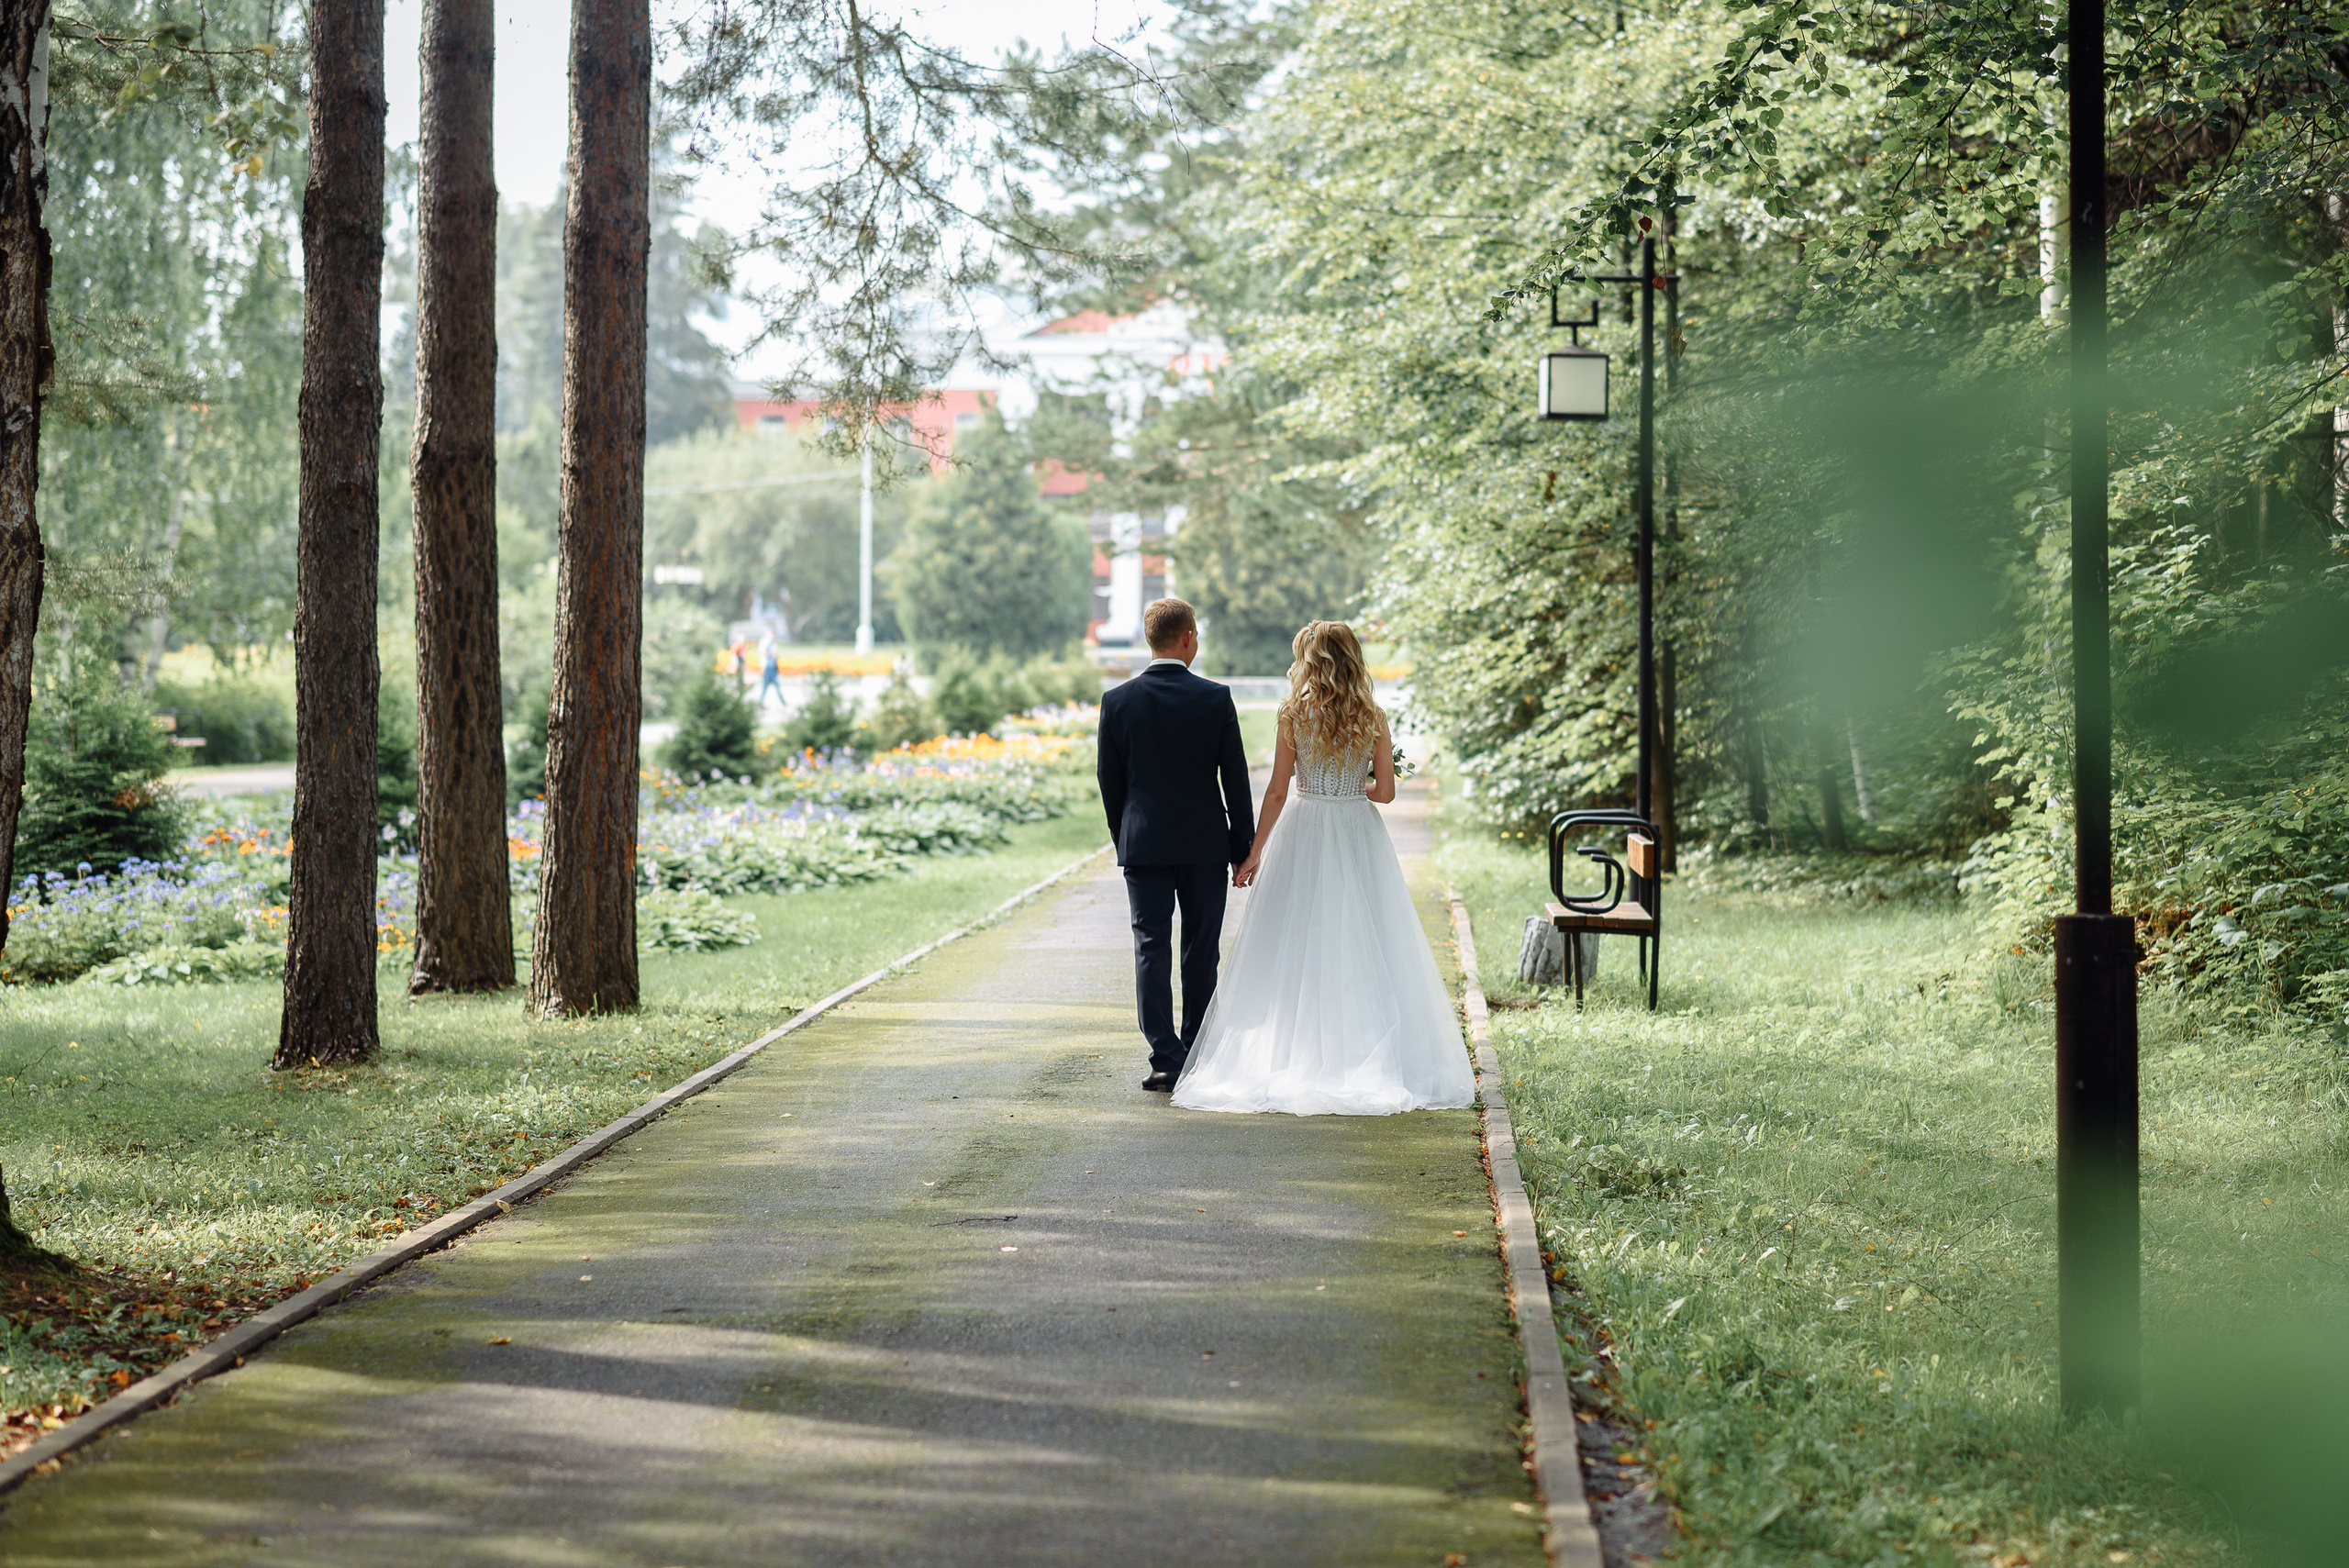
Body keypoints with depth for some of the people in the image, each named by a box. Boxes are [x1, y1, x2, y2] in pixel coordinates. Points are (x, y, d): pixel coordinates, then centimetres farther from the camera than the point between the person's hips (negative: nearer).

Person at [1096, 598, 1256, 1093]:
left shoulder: (1117, 701, -3)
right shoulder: (1215, 699, -6)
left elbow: (1110, 782, 3)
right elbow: (1236, 778, -3)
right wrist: (1243, 847, 5)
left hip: (1143, 845, 0)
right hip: (1205, 845, 0)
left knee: (1152, 951, 1)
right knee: (1201, 954, 10)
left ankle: (1166, 1061, -7)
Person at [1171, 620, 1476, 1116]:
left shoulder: (1294, 714, -6)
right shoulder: (1372, 718, -2)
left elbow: (1277, 791, -5)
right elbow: (1386, 791, 0)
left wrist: (1256, 851, 3)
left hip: (1304, 834, -1)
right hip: (1359, 837, 1)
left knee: (1297, 949, 3)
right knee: (1360, 947, 6)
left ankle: (1293, 1057, 1)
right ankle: (1368, 1054, 5)